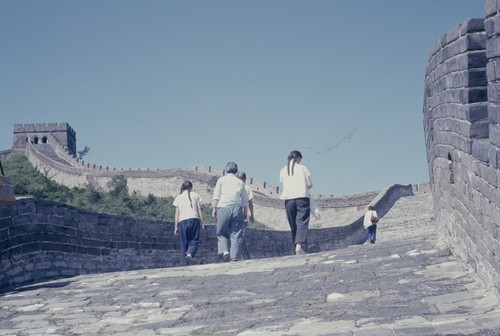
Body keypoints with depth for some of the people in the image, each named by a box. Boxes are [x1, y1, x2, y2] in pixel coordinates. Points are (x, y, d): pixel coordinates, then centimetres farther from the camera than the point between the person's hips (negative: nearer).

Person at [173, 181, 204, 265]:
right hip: (194, 219, -1)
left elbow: (177, 213, 11)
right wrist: (202, 222, 9)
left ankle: (184, 263, -1)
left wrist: (176, 226, 12)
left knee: (184, 243, 6)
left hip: (182, 221, 1)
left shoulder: (179, 197, 16)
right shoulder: (195, 195, 14)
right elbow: (199, 210, 7)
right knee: (194, 241, -1)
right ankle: (189, 255, -30)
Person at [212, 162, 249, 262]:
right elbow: (245, 200, 13)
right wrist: (245, 212, 19)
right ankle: (234, 257, -3)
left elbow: (216, 196, -1)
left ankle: (225, 251, -12)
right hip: (237, 208, 2)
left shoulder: (221, 180, 8)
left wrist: (214, 208, -1)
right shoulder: (240, 182, 14)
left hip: (224, 208, -2)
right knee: (236, 235, 2)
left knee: (221, 233, 8)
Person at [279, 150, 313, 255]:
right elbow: (310, 184, 0)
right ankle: (299, 245, -26)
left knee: (293, 225, 9)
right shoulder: (302, 168, 3)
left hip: (288, 199, 3)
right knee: (302, 223, -9)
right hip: (302, 198, -3)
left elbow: (284, 186, 7)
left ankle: (296, 246, 7)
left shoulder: (283, 170, 11)